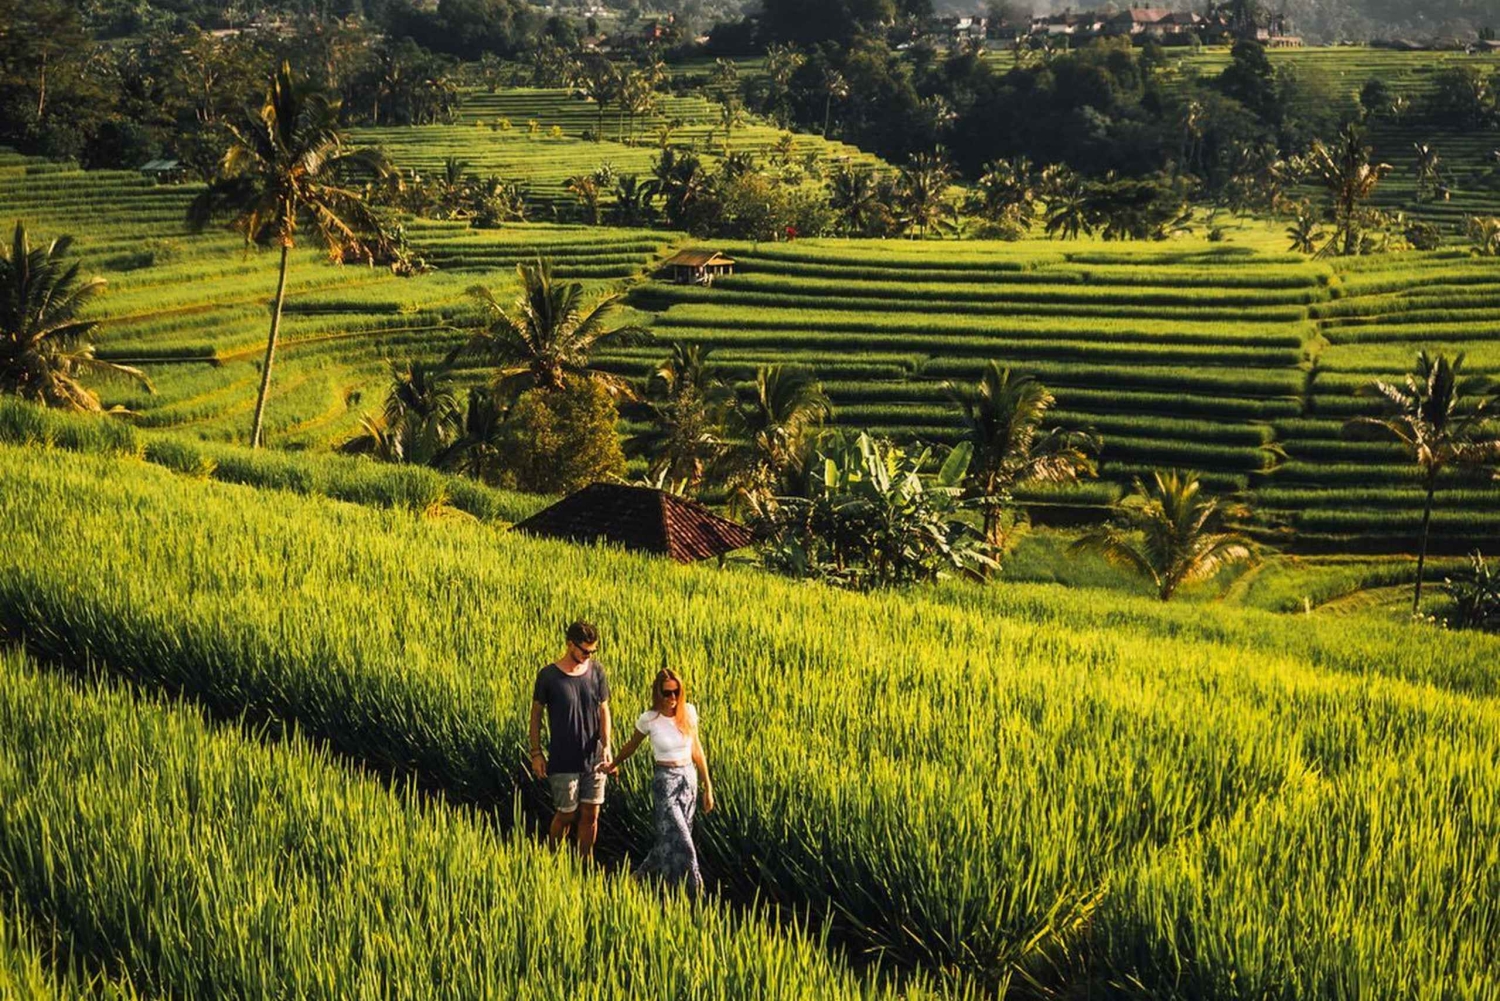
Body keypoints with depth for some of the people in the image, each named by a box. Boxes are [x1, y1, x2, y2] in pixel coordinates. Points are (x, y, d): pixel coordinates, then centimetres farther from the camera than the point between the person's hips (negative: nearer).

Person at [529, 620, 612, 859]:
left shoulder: (596, 672, -1)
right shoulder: (548, 676, -12)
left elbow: (603, 710, 5)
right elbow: (536, 715, -3)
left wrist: (606, 745, -7)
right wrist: (536, 754, -4)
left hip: (593, 759, 3)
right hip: (563, 762, -3)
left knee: (591, 815, 7)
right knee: (565, 815, 5)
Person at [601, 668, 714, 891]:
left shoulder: (689, 712, -1)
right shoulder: (648, 719, -10)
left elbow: (696, 750, 8)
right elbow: (631, 746, 9)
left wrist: (707, 787, 9)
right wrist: (614, 765, 24)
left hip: (689, 778, 4)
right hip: (665, 781, -4)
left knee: (669, 839, 12)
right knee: (680, 842, -8)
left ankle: (643, 876, 30)